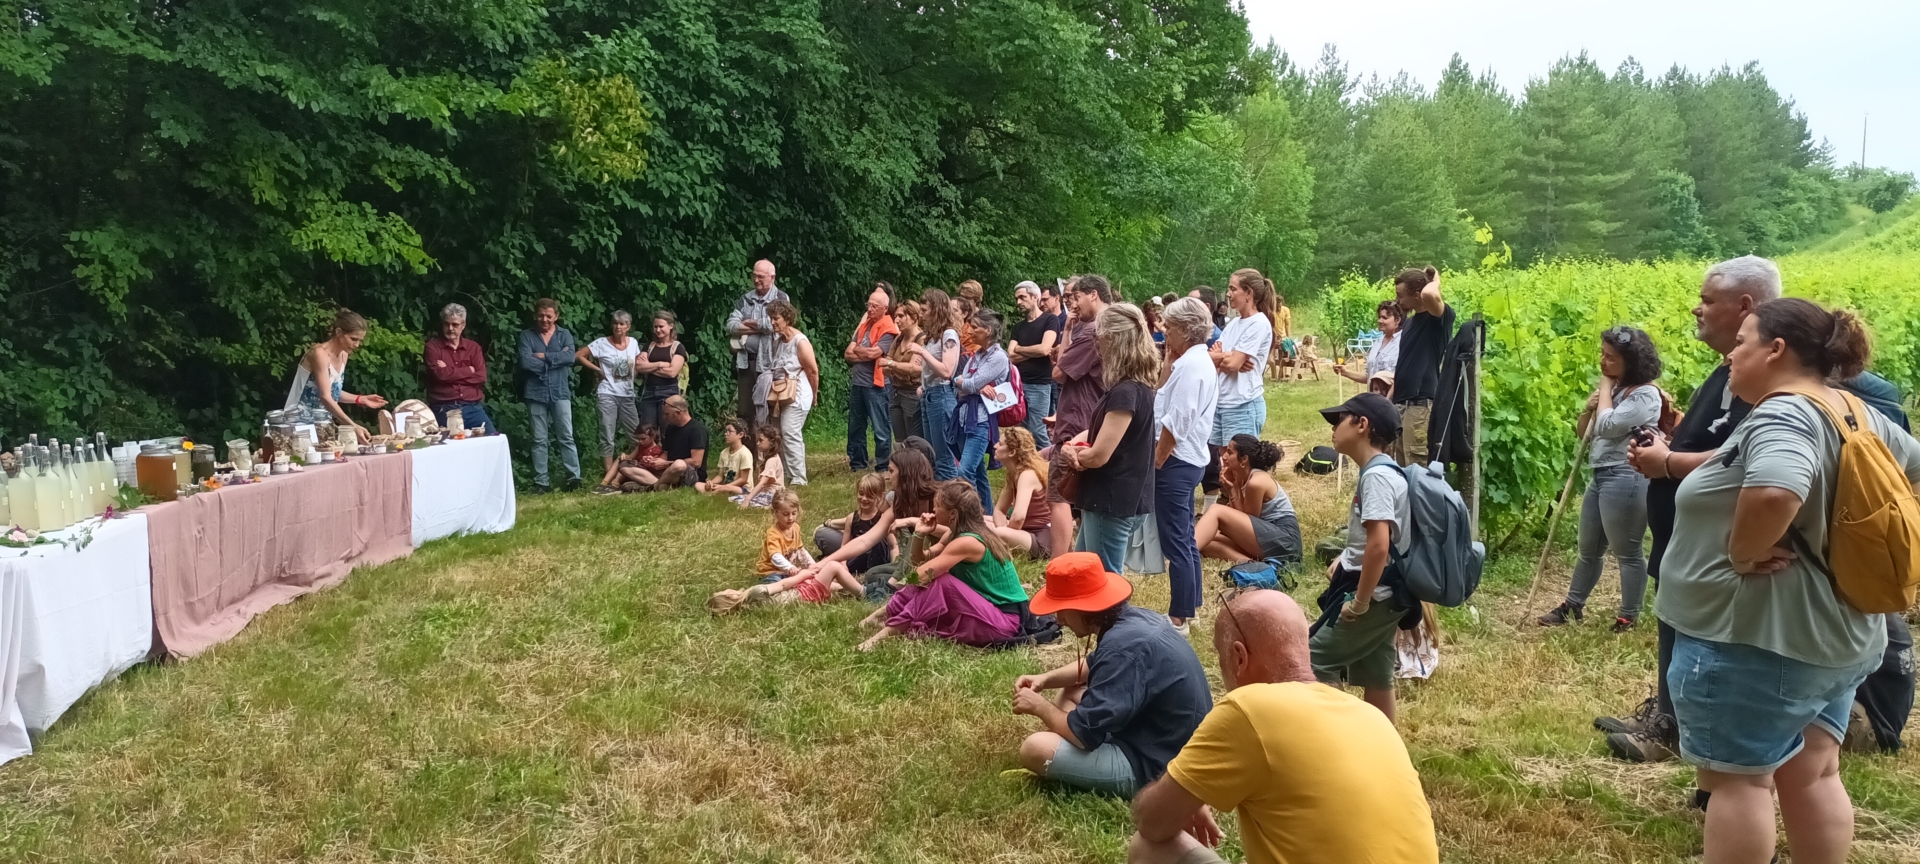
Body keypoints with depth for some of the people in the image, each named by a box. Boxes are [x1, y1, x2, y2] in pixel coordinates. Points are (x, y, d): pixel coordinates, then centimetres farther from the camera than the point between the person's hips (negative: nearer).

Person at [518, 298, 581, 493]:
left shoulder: (565, 334, 8)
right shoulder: (526, 335, 4)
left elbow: (570, 357, -9)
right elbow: (525, 362, -11)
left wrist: (544, 356, -10)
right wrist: (556, 359, -7)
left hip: (560, 392, 0)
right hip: (536, 394, 0)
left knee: (566, 437, 2)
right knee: (539, 440, 4)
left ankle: (574, 477, 6)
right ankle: (541, 482, 8)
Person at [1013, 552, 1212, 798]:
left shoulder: (1124, 647, -29)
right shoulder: (1134, 618, 2)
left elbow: (1083, 734, -26)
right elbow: (1093, 666, 24)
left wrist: (1040, 707, -7)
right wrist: (1046, 679, 8)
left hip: (1156, 767, -10)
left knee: (1035, 749, -18)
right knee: (1070, 692, 22)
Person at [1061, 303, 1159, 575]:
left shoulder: (1125, 392, -23)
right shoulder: (1136, 387, 9)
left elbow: (1099, 455, -23)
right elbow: (1103, 429, 16)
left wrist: (1070, 452, -2)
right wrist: (1076, 442, -6)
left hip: (1113, 502, -10)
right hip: (1116, 497, 10)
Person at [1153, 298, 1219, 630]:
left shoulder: (1190, 365, -20)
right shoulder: (1197, 360, 13)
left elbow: (1175, 423, -22)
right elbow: (1163, 396, 17)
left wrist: (1154, 462, -16)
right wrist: (1170, 360, 11)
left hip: (1176, 461, -11)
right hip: (1187, 459, 11)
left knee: (1175, 541, -3)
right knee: (1185, 539, 18)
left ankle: (1178, 617, 4)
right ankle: (1189, 606, 28)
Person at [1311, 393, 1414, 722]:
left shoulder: (1376, 476, -20)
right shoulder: (1382, 471, 11)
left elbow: (1379, 545, -30)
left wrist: (1359, 602, -23)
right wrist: (1344, 560, 14)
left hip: (1373, 596, -10)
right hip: (1385, 595, 10)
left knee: (1315, 661, -4)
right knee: (1376, 677, 14)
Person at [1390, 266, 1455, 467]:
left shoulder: (1440, 316, -8)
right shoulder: (1410, 321, 17)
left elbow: (1429, 295, -32)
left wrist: (1435, 281, -10)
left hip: (1420, 404, -9)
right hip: (1401, 403, 9)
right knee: (1403, 468, 11)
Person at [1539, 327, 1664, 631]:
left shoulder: (1645, 394, -13)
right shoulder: (1614, 389, 15)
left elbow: (1606, 426, -23)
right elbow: (1584, 433, 18)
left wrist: (1605, 387, -10)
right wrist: (1588, 409, -3)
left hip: (1625, 479, -9)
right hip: (1601, 477, 10)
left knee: (1628, 553, 1)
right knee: (1588, 549, 18)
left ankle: (1628, 618, 11)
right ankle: (1573, 605, 29)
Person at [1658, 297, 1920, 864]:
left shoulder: (1782, 415, -22)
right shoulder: (1857, 415, 8)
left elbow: (1774, 493, -42)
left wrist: (1742, 553, -24)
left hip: (1756, 639, -9)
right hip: (1836, 635, 9)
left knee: (1736, 777, 3)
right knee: (1813, 775, 17)